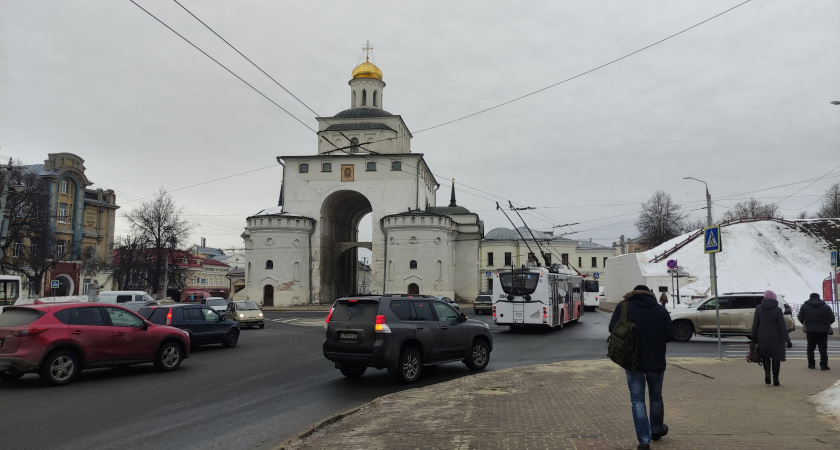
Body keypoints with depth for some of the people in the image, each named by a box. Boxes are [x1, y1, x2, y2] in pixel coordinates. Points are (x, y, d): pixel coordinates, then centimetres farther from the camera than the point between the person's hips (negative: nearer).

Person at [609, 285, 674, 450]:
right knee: (656, 397, 21)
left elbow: (612, 328, -4)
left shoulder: (623, 306, -2)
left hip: (633, 361, -2)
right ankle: (657, 430, 40)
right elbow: (670, 335, -2)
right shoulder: (660, 309, 1)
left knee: (637, 400, 4)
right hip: (656, 361, 2)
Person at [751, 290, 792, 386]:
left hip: (762, 338, 1)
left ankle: (767, 372, -2)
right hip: (776, 338, -1)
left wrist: (753, 336, 7)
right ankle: (775, 379, 9)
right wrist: (787, 340, -7)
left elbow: (755, 324, -2)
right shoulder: (778, 310, -8)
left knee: (765, 356, 18)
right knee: (776, 358, 9)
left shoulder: (759, 308, -4)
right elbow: (782, 326, -10)